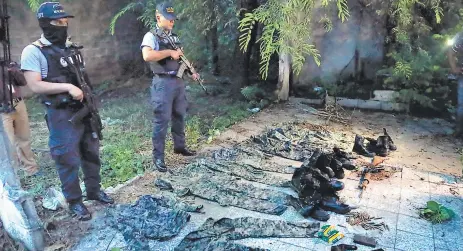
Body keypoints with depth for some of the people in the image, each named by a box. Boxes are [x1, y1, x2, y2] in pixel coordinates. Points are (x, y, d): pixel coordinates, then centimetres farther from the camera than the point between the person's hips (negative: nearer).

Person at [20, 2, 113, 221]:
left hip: (85, 109, 7)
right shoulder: (33, 51, -10)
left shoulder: (71, 47, 10)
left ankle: (94, 190, 33)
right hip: (62, 115, -6)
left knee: (91, 152, 15)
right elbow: (35, 85, -18)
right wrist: (68, 87, -24)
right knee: (68, 159, 2)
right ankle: (74, 202, 18)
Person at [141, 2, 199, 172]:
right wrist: (170, 52, -22)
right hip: (163, 83, -8)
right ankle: (158, 157, 6)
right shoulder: (151, 36, -9)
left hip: (178, 81, 8)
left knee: (179, 117, 18)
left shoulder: (174, 37, 15)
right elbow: (147, 56, -28)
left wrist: (191, 72, 5)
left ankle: (179, 146, 35)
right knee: (161, 120, -3)